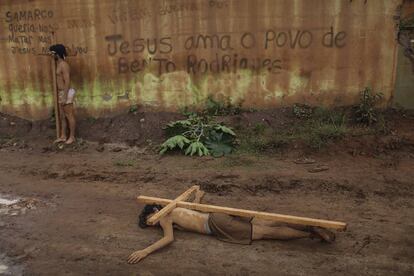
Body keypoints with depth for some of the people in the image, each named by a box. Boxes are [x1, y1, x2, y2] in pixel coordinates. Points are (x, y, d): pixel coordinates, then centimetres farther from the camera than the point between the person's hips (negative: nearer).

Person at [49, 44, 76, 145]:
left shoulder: (64, 65, -17)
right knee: (62, 116, 14)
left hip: (66, 93, -10)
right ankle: (63, 136, 22)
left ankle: (72, 137, 9)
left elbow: (67, 82, -21)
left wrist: (64, 97, -22)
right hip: (61, 93, 10)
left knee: (69, 115, 0)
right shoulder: (58, 64, 14)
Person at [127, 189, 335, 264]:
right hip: (216, 217, 8)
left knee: (265, 232, -9)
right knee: (266, 226, 5)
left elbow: (169, 238, -21)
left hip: (216, 224, -8)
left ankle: (311, 232, -8)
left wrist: (145, 251, -25)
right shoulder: (174, 211, 22)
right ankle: (312, 228, 3)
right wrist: (198, 196, 60)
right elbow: (195, 208, 39)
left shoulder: (164, 217, -4)